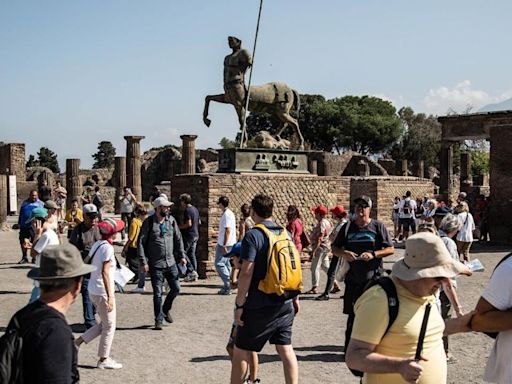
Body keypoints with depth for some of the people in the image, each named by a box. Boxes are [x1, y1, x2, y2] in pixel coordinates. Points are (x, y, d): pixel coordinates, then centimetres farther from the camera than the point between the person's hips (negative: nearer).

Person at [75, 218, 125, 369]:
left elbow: (86, 263, 12)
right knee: (109, 326, 7)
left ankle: (77, 342, 19)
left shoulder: (97, 244, 5)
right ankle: (103, 360, 16)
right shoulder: (108, 248, -19)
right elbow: (105, 272, -24)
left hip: (93, 290, 8)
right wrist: (110, 297, -24)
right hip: (102, 292, -8)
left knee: (103, 324, 21)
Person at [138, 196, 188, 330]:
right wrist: (143, 262, -13)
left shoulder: (171, 220, 4)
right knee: (157, 293, 1)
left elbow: (178, 238, 13)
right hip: (155, 265, -4)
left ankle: (166, 309, 34)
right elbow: (141, 243, -8)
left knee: (176, 288, 9)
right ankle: (159, 320, 14)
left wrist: (182, 255, 7)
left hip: (171, 263, 5)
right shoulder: (149, 222, -9)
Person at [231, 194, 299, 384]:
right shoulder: (286, 234, 6)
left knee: (241, 351, 8)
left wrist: (239, 304, -12)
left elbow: (247, 272, -17)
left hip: (260, 306, -6)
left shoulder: (253, 235, -13)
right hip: (285, 304, 6)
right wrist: (295, 298, 19)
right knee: (286, 349, 11)